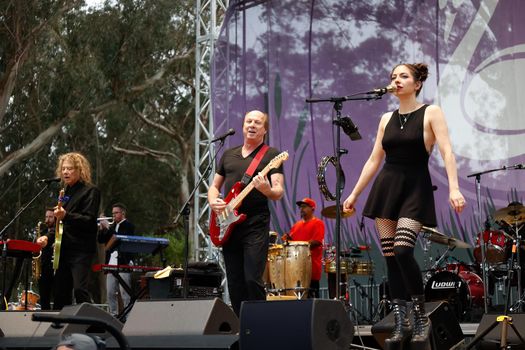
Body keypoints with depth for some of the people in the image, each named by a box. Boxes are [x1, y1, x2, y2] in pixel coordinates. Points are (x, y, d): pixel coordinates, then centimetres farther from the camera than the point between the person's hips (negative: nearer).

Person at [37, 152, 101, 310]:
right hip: (64, 249, 8)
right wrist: (48, 237, 10)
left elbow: (89, 220, -15)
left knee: (80, 289, -17)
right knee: (60, 291, 7)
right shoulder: (66, 193, 18)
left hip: (81, 249, -8)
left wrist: (66, 216, -27)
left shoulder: (90, 191, -4)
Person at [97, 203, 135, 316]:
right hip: (111, 263, 7)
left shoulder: (128, 226, 1)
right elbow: (101, 240, 17)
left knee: (125, 292, -10)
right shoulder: (112, 226, 20)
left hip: (123, 263, -7)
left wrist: (108, 228, -13)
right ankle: (113, 314, 9)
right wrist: (102, 228, 1)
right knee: (110, 292, 5)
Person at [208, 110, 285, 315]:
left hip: (256, 224, -5)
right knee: (235, 284, 5)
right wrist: (213, 201, 0)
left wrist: (267, 190, -29)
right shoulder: (228, 154, 19)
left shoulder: (270, 155, 3)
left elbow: (279, 192, -6)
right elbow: (214, 186, 23)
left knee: (252, 279, -15)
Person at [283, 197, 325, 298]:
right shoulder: (297, 225, 21)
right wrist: (288, 239, 0)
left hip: (311, 266, -7)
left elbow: (316, 241, -12)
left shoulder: (317, 223, -1)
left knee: (311, 296, -6)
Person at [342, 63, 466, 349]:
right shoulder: (387, 119, 13)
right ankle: (401, 323, 7)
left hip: (415, 189, -5)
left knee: (402, 252, -20)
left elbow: (447, 152, -13)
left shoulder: (431, 113, -2)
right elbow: (374, 161, 17)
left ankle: (422, 318, -5)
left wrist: (454, 188, -26)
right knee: (390, 257, 1)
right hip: (386, 187, 5)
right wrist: (354, 194, 14)